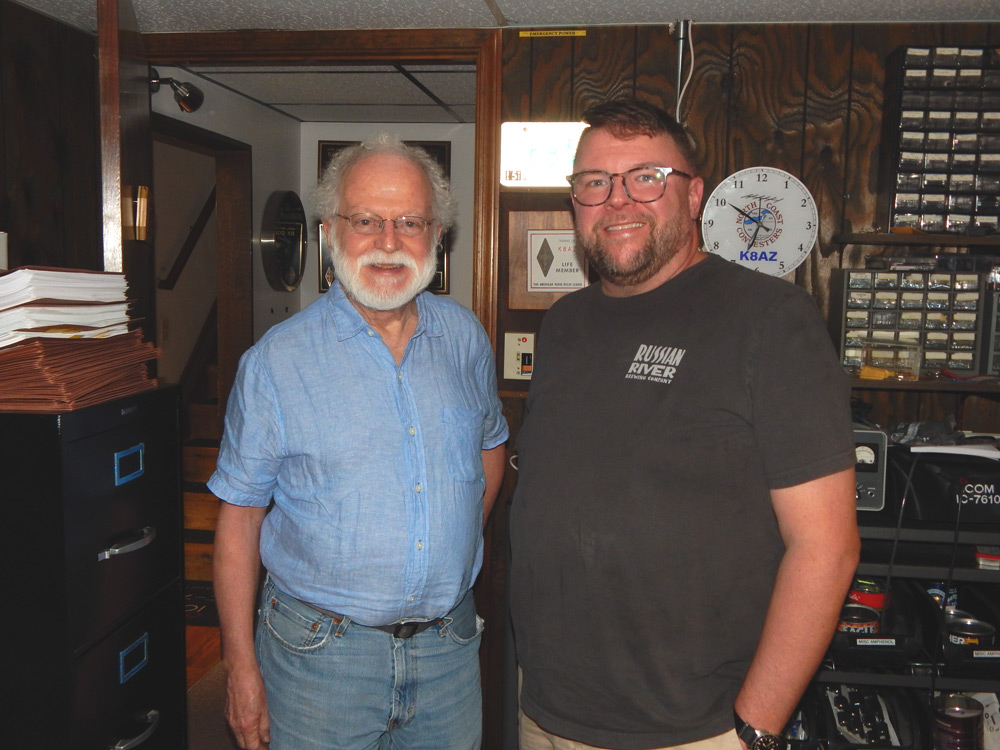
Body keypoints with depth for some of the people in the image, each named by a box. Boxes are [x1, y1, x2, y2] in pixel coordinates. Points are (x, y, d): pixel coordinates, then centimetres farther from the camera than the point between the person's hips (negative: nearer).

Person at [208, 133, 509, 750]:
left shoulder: (466, 337, 1)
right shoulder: (276, 360, -9)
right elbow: (240, 515, -5)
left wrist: (457, 548, 7)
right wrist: (242, 666, -6)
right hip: (321, 652, -3)